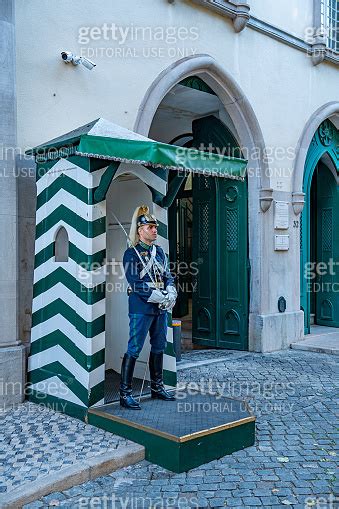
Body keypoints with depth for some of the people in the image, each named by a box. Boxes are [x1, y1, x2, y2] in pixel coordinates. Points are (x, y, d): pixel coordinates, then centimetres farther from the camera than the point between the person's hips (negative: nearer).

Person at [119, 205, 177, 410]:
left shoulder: (159, 251, 12)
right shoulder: (132, 253, -8)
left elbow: (168, 276, 12)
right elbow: (136, 284, -16)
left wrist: (171, 294, -8)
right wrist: (161, 298, -18)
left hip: (161, 308, 7)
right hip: (141, 308, -7)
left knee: (159, 347, 15)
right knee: (134, 350, -3)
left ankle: (157, 387, 29)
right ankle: (125, 393, 5)